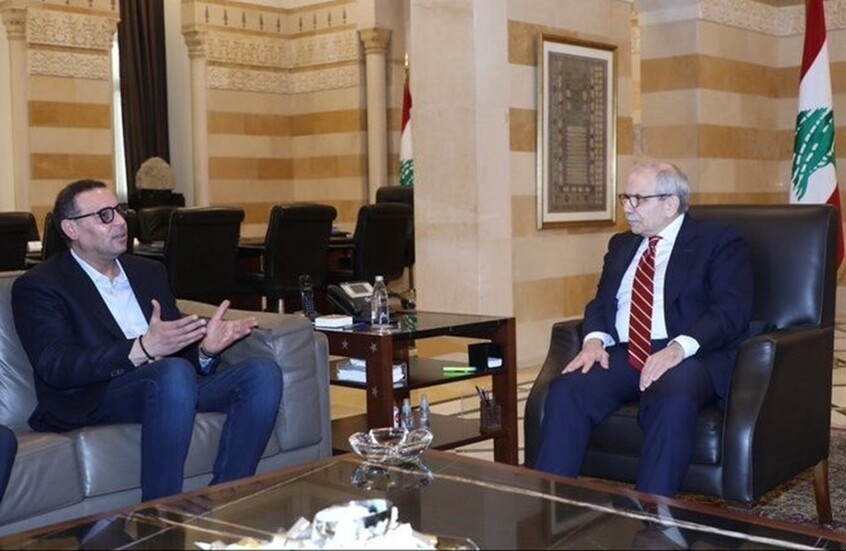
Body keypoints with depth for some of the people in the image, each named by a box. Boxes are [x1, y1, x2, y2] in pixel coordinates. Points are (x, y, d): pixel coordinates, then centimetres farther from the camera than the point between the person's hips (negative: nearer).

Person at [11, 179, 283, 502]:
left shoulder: (149, 272, 23)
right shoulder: (37, 287, 3)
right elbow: (54, 366, -12)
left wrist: (204, 349, -7)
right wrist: (143, 348, -25)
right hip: (93, 400, -6)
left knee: (263, 373, -17)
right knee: (174, 372, -36)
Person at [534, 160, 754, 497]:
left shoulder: (719, 242, 4)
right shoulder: (621, 245, 24)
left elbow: (731, 310, -8)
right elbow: (600, 303, 20)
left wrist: (679, 348, -24)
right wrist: (595, 339, -4)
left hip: (690, 356, -5)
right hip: (623, 355, 5)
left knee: (672, 403, -38)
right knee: (566, 391, -24)